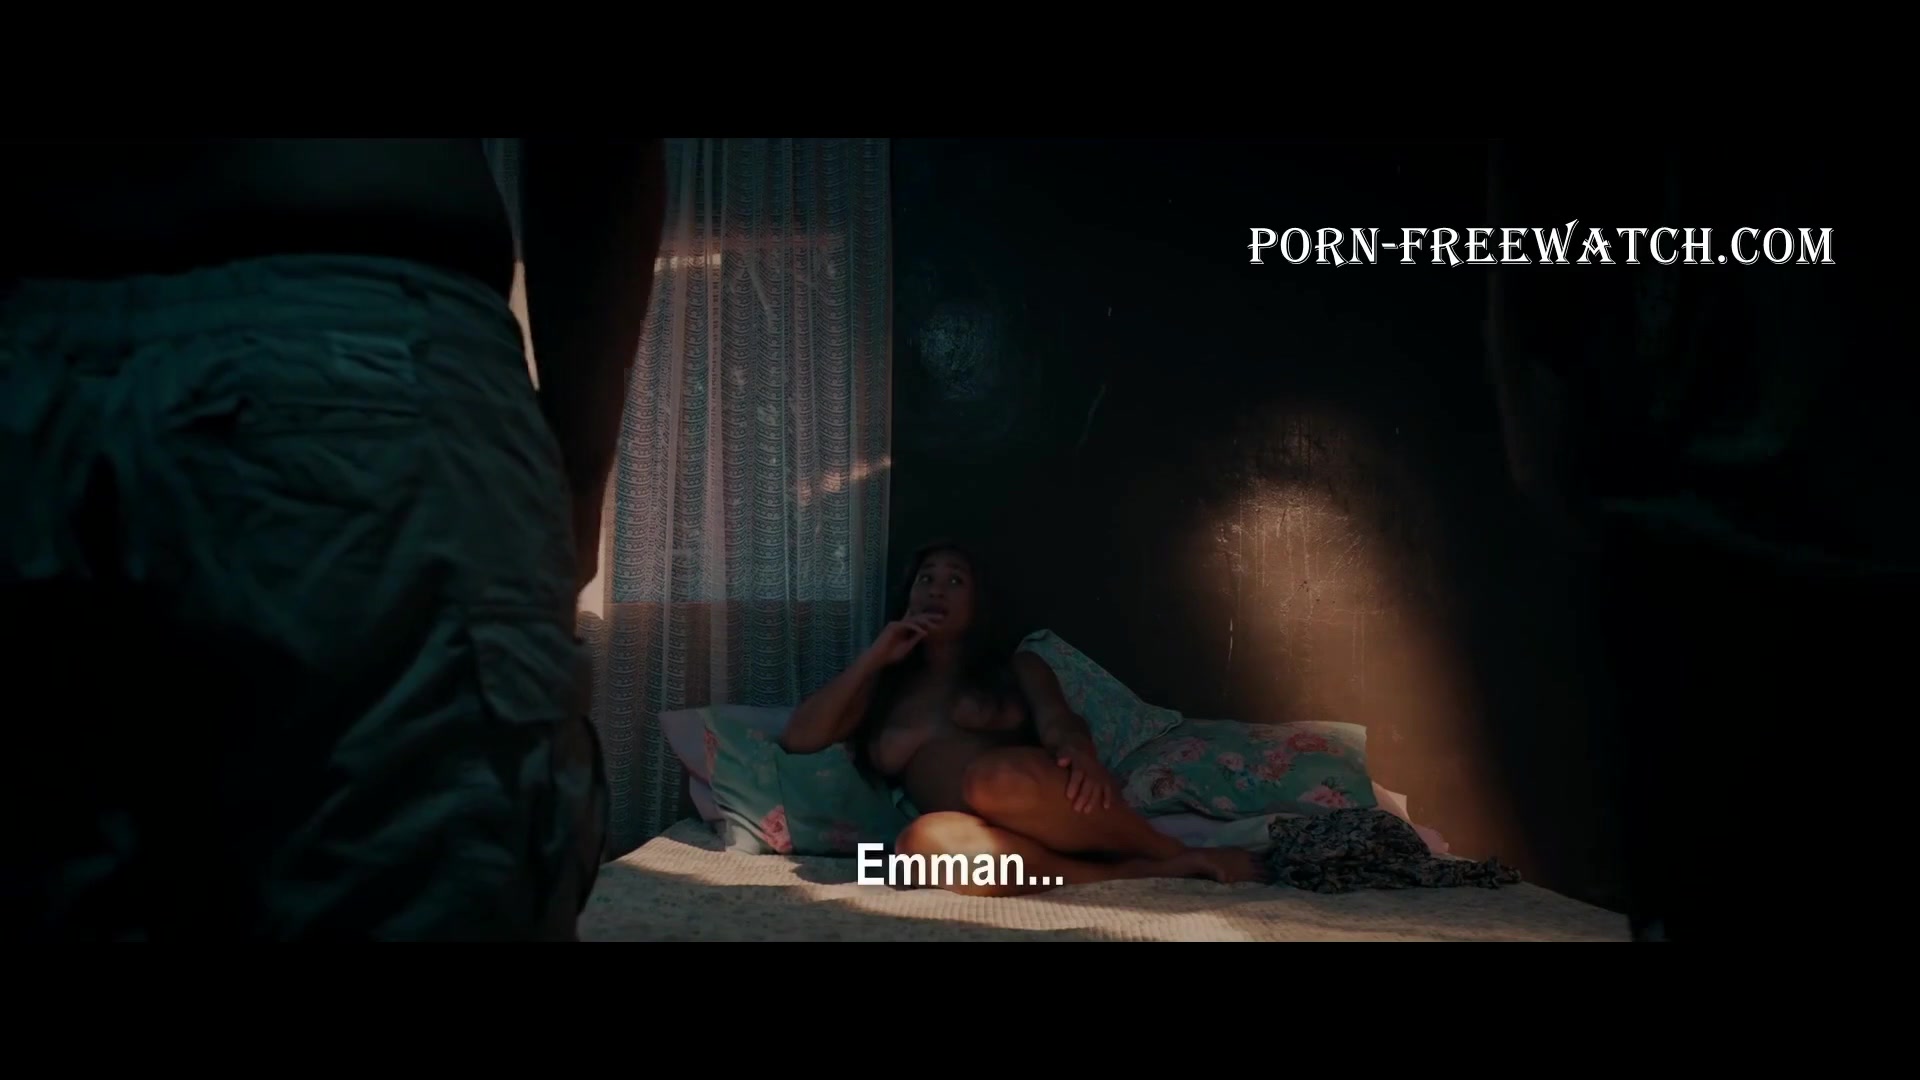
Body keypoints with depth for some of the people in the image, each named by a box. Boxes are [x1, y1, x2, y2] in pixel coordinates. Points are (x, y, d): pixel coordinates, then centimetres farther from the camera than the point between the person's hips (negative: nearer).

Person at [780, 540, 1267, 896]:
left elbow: (1059, 724, 0)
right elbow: (798, 739, 13)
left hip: (1050, 818, -1)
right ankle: (1139, 873, -33)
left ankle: (1185, 855, -22)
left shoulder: (1018, 668, 21)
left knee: (998, 777, -38)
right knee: (925, 842, -38)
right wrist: (875, 656, 10)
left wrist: (1080, 754, -26)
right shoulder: (885, 687, 26)